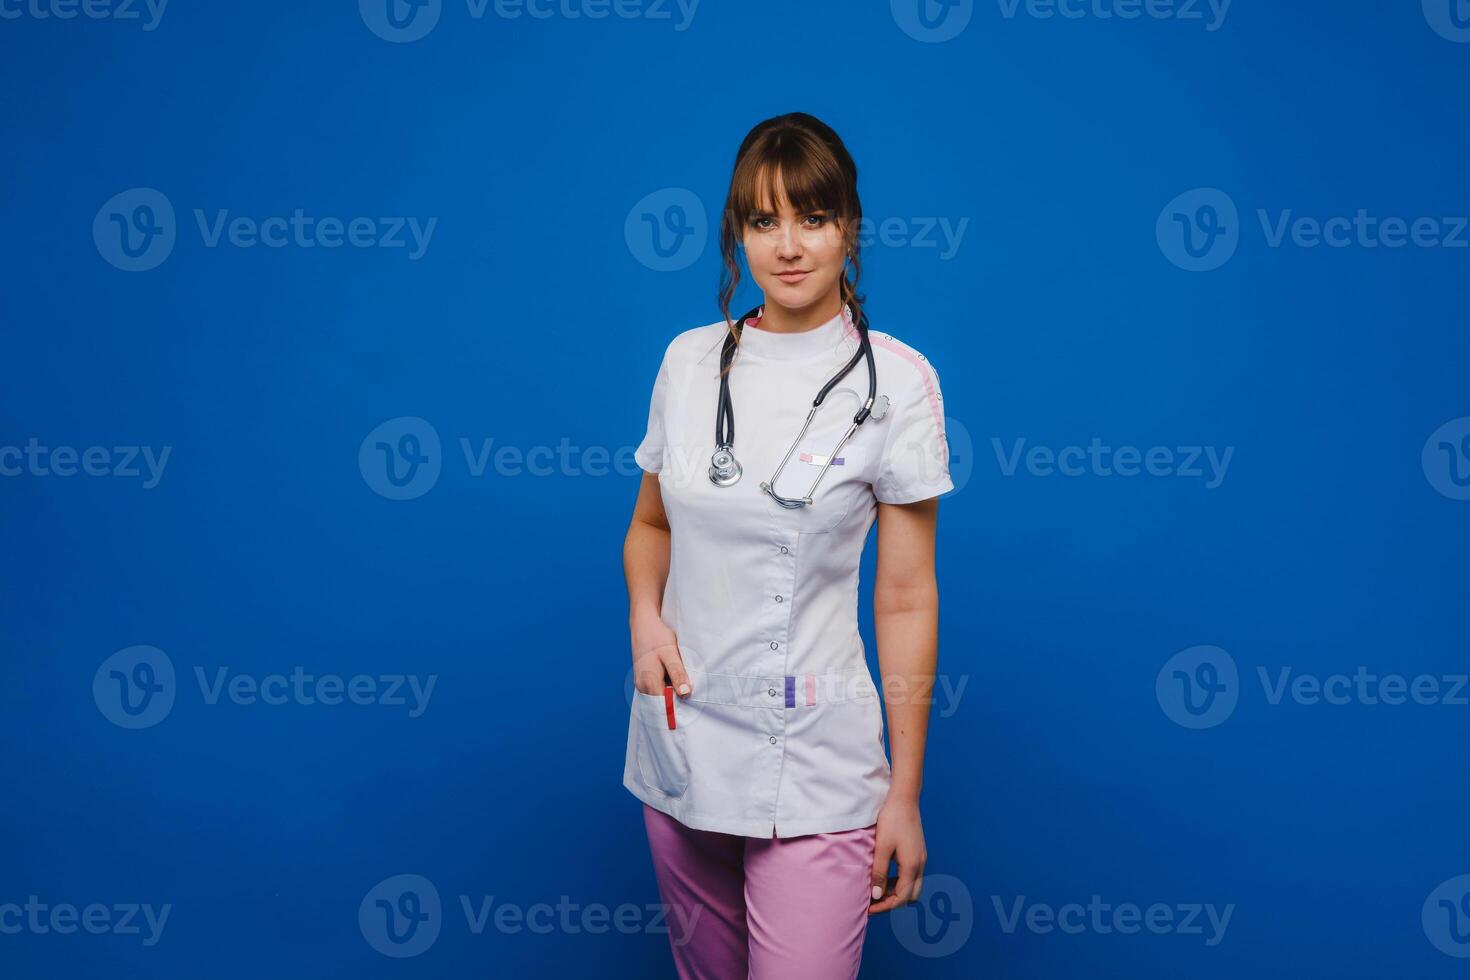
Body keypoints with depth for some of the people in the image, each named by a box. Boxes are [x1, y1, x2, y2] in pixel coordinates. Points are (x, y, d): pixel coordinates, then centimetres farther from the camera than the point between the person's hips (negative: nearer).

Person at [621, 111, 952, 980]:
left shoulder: (895, 379, -8)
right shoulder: (690, 360, 3)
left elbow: (906, 596, -7)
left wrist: (906, 790, -6)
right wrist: (646, 615, -5)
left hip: (815, 762, -4)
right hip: (680, 737, 4)